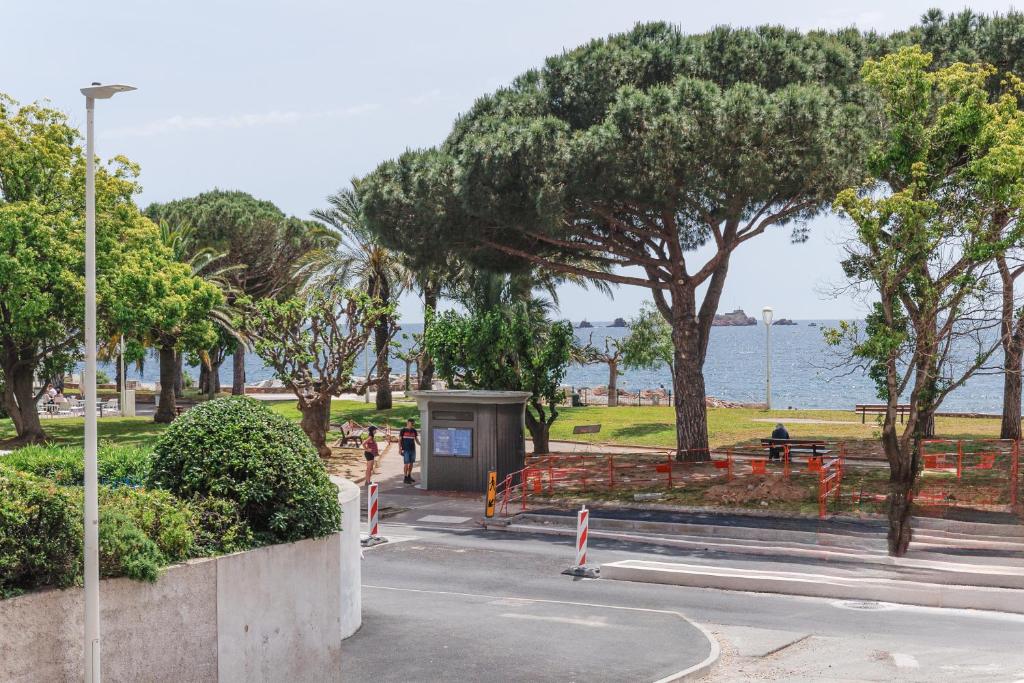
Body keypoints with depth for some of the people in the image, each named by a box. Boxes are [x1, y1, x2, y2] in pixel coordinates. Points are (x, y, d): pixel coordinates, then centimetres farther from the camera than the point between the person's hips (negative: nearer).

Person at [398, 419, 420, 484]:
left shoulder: (414, 431, 9)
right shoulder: (403, 430, -3)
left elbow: (416, 440, 15)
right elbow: (399, 440, 0)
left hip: (412, 449, 5)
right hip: (406, 449, -5)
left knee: (411, 463, 10)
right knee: (406, 464, -7)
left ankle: (409, 476, 22)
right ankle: (405, 478, -3)